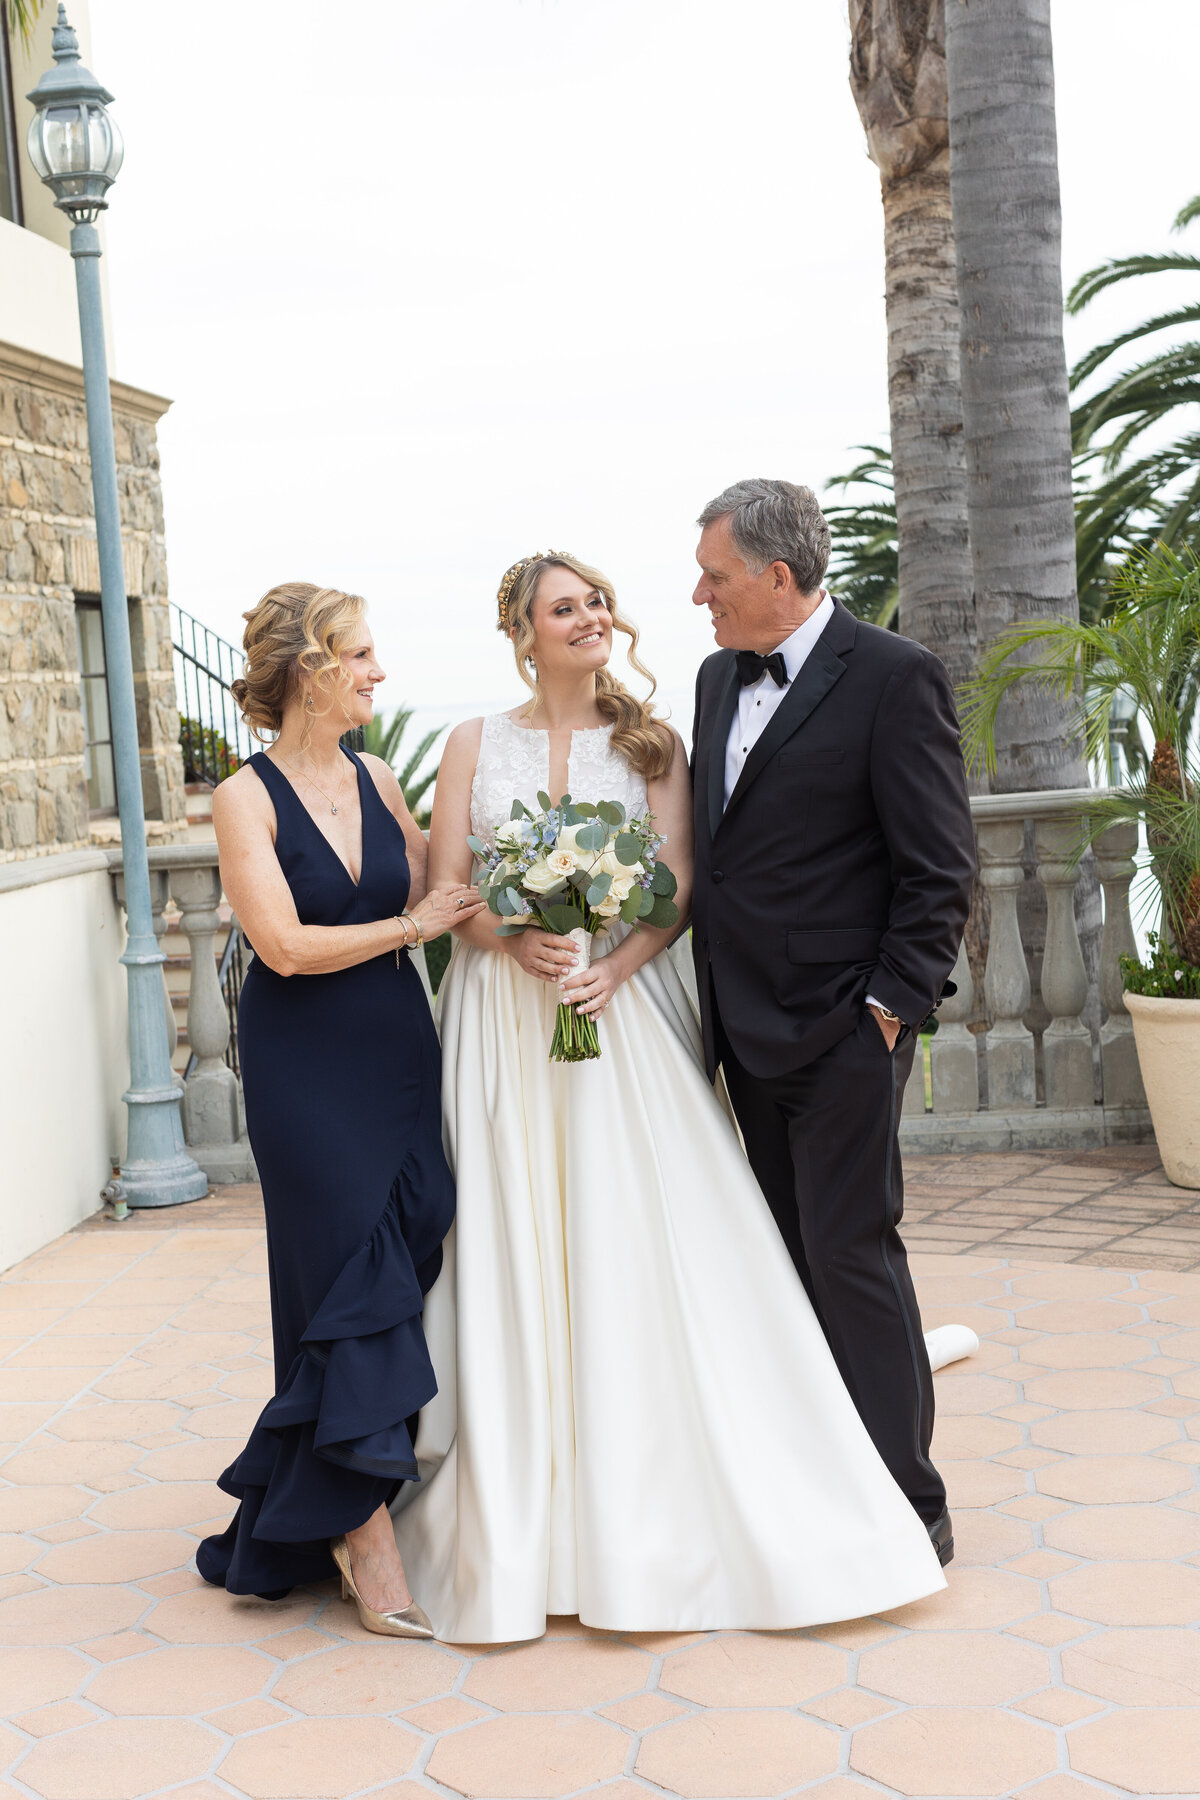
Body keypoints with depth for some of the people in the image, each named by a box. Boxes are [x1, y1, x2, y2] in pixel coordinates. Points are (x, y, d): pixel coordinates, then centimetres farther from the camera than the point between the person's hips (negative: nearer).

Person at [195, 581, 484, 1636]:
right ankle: (365, 1531, 6)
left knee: (409, 1265, 7)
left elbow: (441, 903, 11)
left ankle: (336, 1508, 25)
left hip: (400, 1052, 5)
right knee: (356, 1277, -4)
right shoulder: (247, 799, -8)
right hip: (305, 1067, -5)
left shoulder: (380, 784, 8)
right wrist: (410, 924, -12)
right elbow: (286, 945, -16)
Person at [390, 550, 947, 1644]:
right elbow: (446, 891, 3)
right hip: (506, 1019, 1)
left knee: (643, 1245, -4)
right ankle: (529, 1506, 10)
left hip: (627, 1006, 0)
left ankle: (666, 1505, 6)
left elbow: (677, 888, -1)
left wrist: (612, 968, -17)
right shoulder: (477, 746, 9)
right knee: (519, 1254, 0)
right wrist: (518, 939, -16)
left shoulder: (651, 743, 8)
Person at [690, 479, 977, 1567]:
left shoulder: (893, 678, -10)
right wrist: (714, 1001, 11)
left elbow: (941, 868, -12)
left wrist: (891, 1006, -14)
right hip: (750, 1027, 7)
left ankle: (907, 1506, 9)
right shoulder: (719, 677, 12)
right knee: (794, 1256, 13)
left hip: (842, 1029, -7)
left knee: (853, 1253, -4)